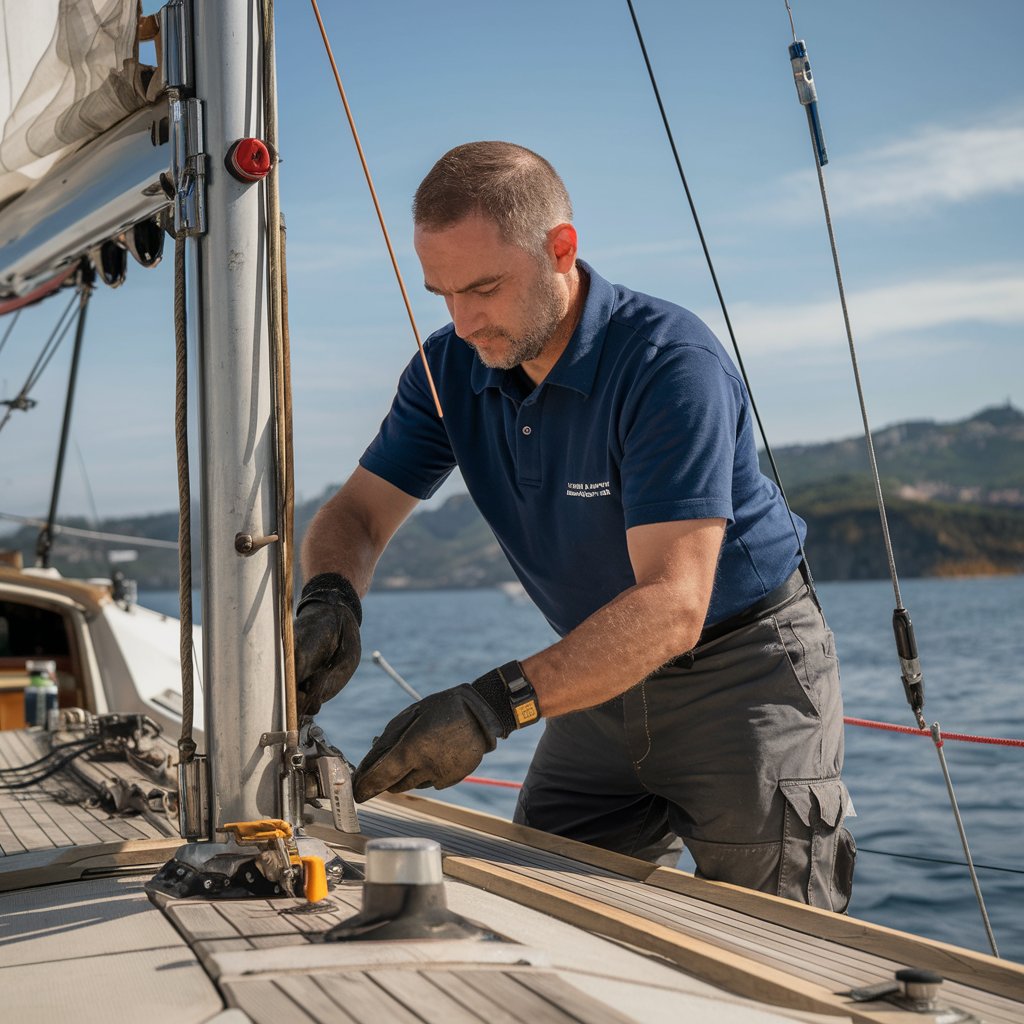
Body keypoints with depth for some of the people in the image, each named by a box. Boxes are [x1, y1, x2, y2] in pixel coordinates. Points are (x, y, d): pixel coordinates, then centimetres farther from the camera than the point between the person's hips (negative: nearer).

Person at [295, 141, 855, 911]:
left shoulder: (672, 363, -28)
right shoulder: (450, 371, -6)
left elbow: (672, 606, -35)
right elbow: (357, 514, -4)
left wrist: (498, 703, -45)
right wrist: (330, 599, -29)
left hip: (745, 669, -6)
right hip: (609, 672, 6)